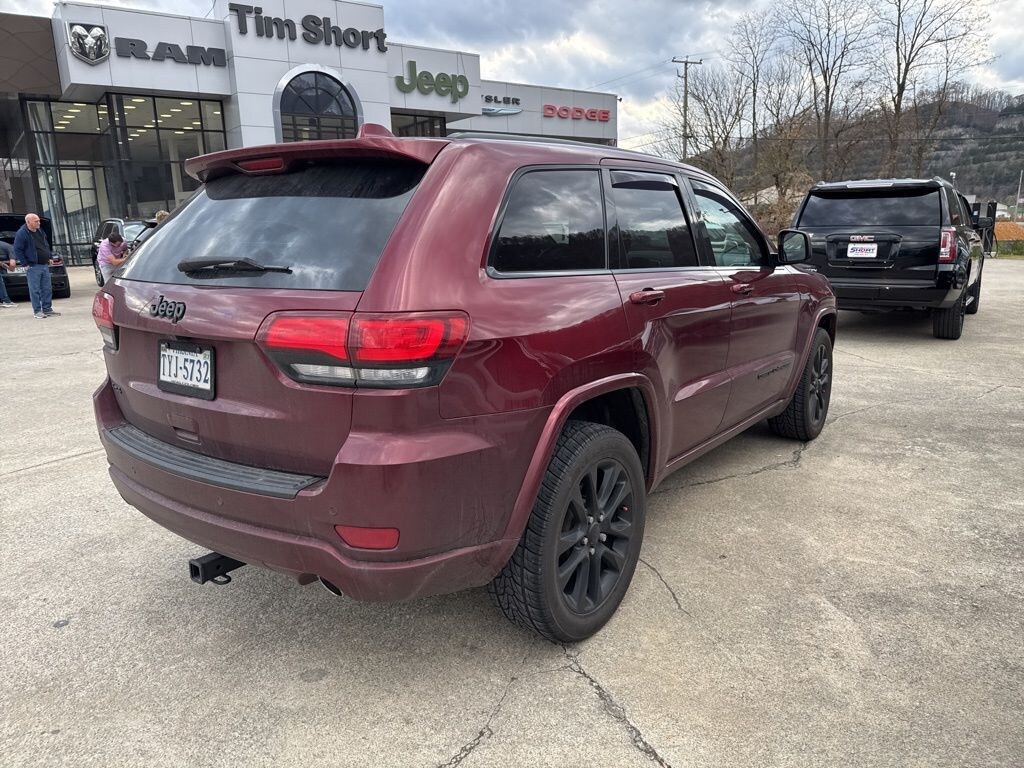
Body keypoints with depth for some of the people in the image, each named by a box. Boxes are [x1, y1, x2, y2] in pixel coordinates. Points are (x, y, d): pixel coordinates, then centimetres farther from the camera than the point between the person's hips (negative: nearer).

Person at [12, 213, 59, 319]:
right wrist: (25, 263, -13)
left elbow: (46, 245, 24)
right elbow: (17, 250, -11)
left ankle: (47, 309, 15)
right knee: (35, 290, -2)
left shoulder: (40, 231, 11)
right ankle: (37, 311, 3)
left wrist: (50, 257, 16)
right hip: (33, 267, -7)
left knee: (47, 289, 8)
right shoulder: (22, 234, -11)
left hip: (45, 265, 7)